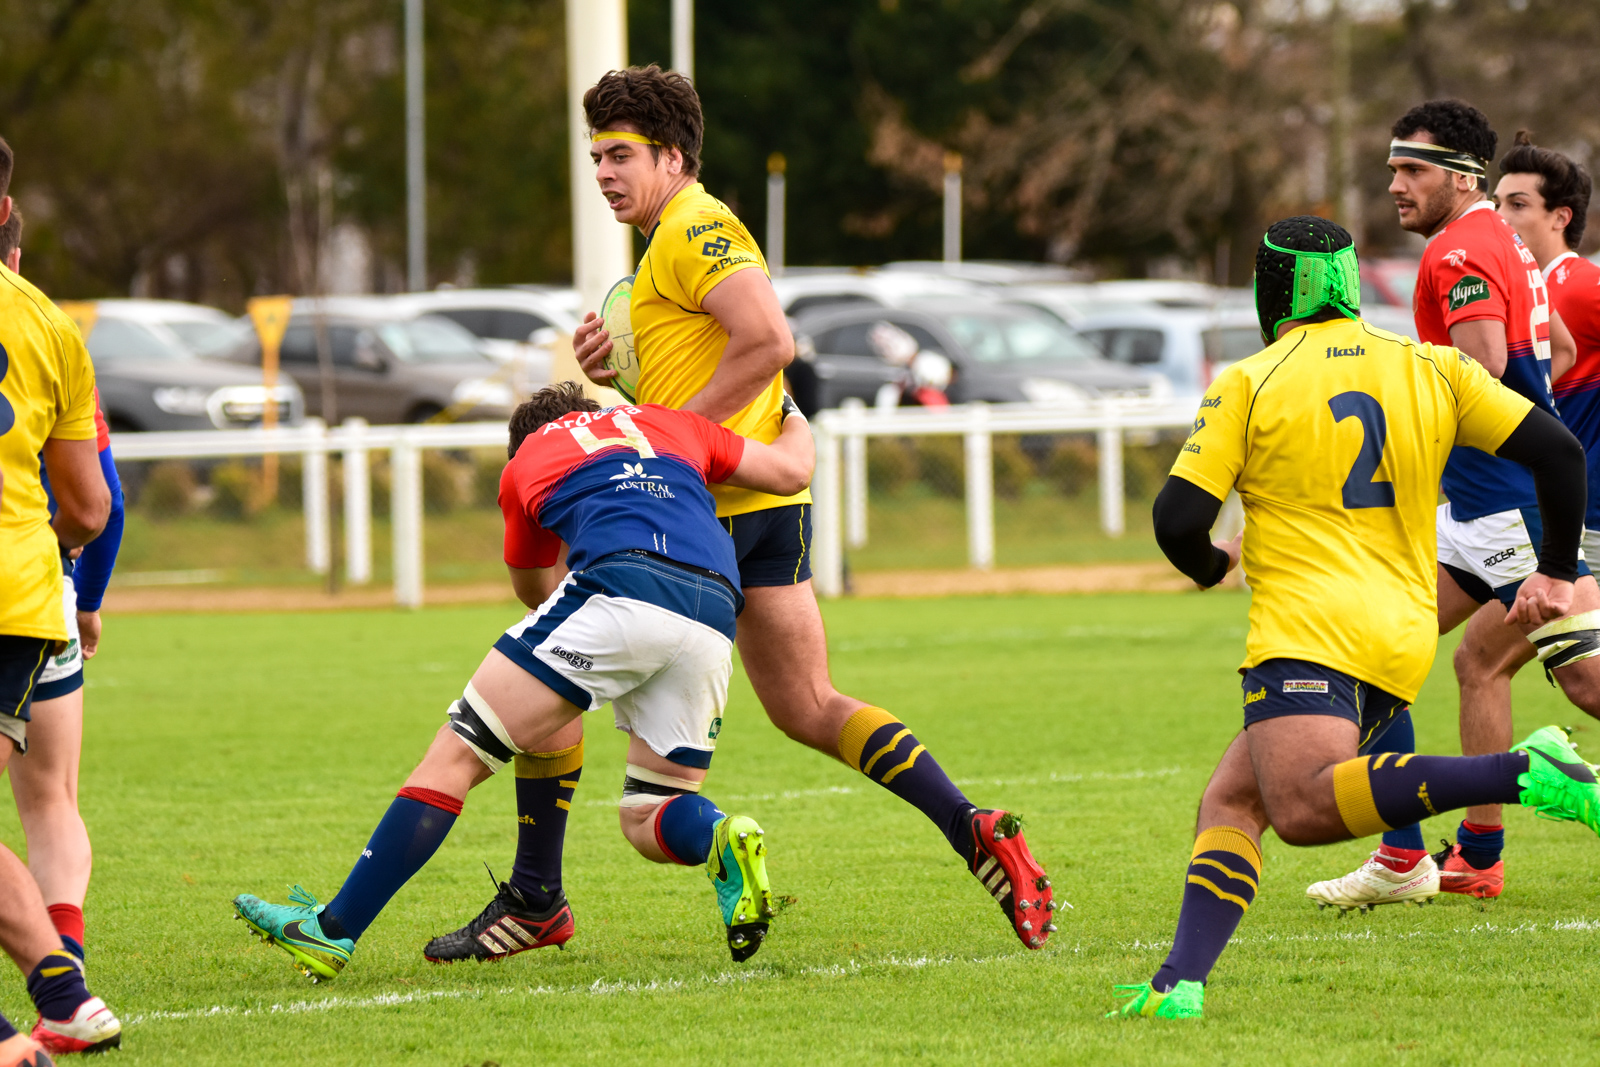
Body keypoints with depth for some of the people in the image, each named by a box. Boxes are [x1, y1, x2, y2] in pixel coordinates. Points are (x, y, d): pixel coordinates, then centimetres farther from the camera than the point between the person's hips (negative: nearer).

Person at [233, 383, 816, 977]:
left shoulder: (525, 464, 28)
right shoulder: (673, 424, 34)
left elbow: (532, 589, 41)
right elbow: (791, 470, 37)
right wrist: (795, 416, 60)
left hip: (619, 591, -4)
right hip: (714, 621, 4)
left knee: (457, 754, 2)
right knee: (646, 822, 21)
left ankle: (334, 931, -2)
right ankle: (719, 839, -12)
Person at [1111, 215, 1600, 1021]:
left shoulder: (1248, 383, 2)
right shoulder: (1431, 368, 13)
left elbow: (1177, 518, -3)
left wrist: (1209, 564, 20)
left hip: (1307, 628, -7)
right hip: (1404, 634, 7)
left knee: (1304, 809, -26)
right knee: (1229, 801, 13)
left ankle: (1523, 773, -39)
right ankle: (1181, 983, -5)